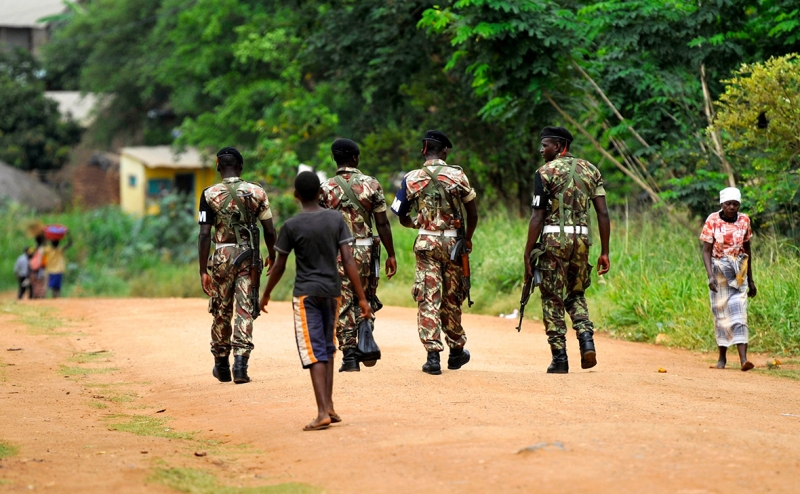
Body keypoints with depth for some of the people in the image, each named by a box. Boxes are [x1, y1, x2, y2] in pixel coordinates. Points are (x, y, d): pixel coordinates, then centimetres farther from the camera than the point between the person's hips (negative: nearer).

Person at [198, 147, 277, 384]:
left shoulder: (210, 194, -5)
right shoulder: (257, 192, 0)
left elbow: (205, 234, -9)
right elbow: (269, 230, 3)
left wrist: (203, 270, -6)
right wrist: (272, 255, 21)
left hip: (222, 257, 0)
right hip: (248, 256, 0)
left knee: (221, 312, 12)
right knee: (245, 311, 2)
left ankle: (222, 365, 23)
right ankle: (241, 363, -10)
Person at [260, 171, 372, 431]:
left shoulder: (291, 226, -9)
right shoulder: (336, 219, -2)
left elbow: (279, 266, -2)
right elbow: (348, 261, -6)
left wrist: (266, 295, 14)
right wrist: (362, 298, -3)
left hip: (306, 294, -3)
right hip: (332, 292, 4)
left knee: (314, 352, -7)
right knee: (328, 349, 18)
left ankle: (323, 412, -18)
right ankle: (329, 406, 17)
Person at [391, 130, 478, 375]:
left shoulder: (411, 179, -2)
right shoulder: (458, 176, -3)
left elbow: (403, 218, 5)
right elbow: (473, 212, 3)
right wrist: (468, 238, 17)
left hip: (426, 243, -1)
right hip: (452, 241, 1)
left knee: (428, 299, 0)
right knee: (452, 298, 13)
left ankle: (433, 354, -9)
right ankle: (456, 350, 26)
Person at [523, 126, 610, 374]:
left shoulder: (545, 172, -3)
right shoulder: (591, 170, 11)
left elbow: (538, 217, -8)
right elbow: (603, 213, 5)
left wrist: (527, 254, -5)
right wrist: (604, 252, 8)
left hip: (554, 238, -4)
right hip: (581, 238, 4)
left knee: (553, 300, 4)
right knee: (575, 295, 20)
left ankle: (559, 358, 1)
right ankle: (586, 338, -3)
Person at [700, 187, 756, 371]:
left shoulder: (744, 220, 1)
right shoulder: (712, 221, -9)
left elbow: (747, 249, 11)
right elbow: (706, 251, -9)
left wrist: (750, 279, 14)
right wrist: (710, 276, -23)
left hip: (738, 272, 1)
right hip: (719, 271, -1)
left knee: (739, 313, -9)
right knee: (721, 313, 4)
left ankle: (743, 358, -18)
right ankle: (722, 356, 17)